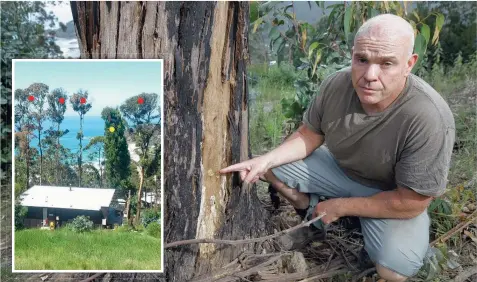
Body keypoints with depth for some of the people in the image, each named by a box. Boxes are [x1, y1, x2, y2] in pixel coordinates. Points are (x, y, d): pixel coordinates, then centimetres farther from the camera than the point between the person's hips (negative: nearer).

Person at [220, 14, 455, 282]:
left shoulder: (430, 120, -36)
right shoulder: (336, 84, -20)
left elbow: (411, 202, -27)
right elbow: (309, 135, -4)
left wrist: (340, 206, -20)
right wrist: (266, 159, -21)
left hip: (392, 196, -4)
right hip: (339, 168, 4)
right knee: (272, 167, -7)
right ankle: (314, 210, 16)